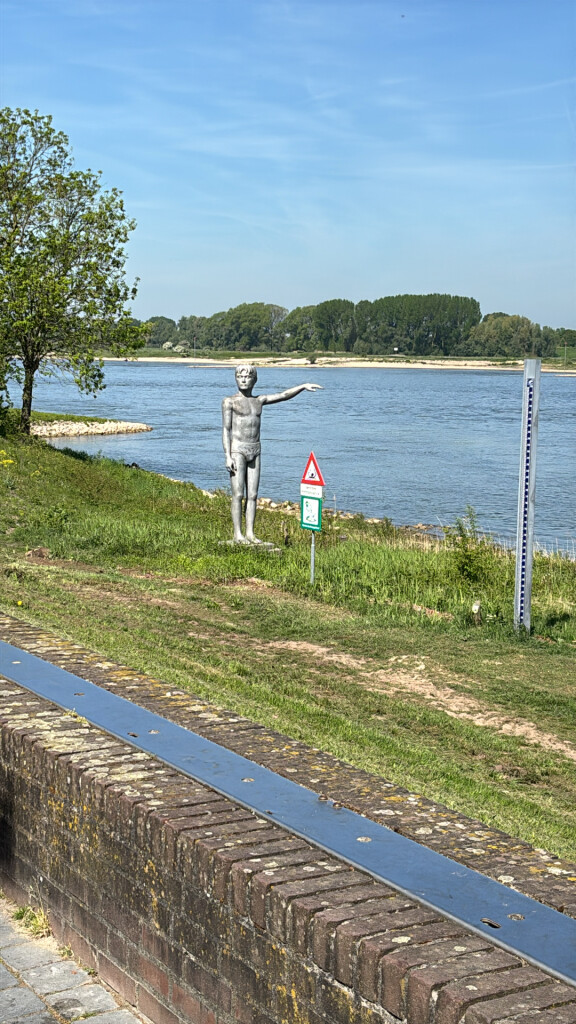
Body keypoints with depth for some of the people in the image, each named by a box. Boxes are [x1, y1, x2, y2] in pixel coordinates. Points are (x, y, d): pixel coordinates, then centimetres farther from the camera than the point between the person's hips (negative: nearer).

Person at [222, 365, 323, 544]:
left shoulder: (259, 400, 15)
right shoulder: (229, 402, 0)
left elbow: (283, 396, 11)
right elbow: (226, 430, -4)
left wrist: (303, 386, -3)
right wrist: (228, 457, -13)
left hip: (255, 451, 5)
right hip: (237, 450, -5)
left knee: (252, 495, 3)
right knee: (238, 495, -7)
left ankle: (250, 533, 5)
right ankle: (238, 534, -5)